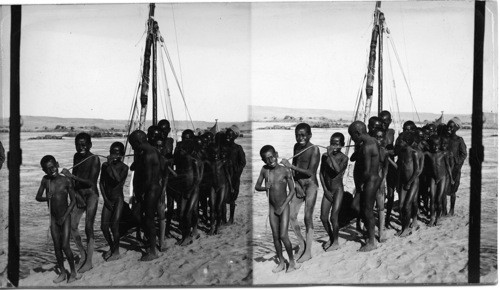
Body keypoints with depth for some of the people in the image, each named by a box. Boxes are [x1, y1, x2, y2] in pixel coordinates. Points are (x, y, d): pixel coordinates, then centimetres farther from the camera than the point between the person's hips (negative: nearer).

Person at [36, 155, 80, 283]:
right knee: (57, 246, 8)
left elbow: (73, 200, -6)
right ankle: (62, 272, 21)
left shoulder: (66, 181, -12)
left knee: (65, 246, -9)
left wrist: (64, 217, -10)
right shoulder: (45, 180, -4)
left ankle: (73, 271, 9)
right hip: (53, 218, 3)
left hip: (65, 217, -3)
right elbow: (38, 197, 3)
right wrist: (45, 198, -20)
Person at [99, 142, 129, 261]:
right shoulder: (105, 165, 4)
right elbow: (101, 183, 8)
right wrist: (105, 199, 1)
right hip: (108, 199, 4)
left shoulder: (124, 167, -8)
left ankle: (116, 251, 6)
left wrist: (111, 165, -26)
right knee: (104, 227, 0)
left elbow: (118, 179, -26)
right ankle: (111, 247, 24)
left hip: (118, 199, -4)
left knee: (114, 226, -11)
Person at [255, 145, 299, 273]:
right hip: (272, 208, 4)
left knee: (283, 236, -9)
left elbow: (292, 191, -7)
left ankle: (292, 261, 10)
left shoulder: (285, 171, -13)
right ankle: (281, 262, 21)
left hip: (284, 207, -4)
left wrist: (283, 207, -10)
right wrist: (264, 188, -18)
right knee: (275, 236, 8)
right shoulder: (265, 170, -4)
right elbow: (257, 186, 5)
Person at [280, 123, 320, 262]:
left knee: (308, 218, -3)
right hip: (299, 185, 6)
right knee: (291, 215, 1)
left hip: (310, 185, -6)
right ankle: (302, 243, 22)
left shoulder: (314, 150, -14)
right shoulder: (296, 147, 8)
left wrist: (290, 166, -20)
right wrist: (296, 184, -1)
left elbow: (310, 172, -19)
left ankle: (308, 251, 6)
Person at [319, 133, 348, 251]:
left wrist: (331, 155, -29)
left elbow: (338, 170, -28)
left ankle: (336, 242, 10)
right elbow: (321, 173, 7)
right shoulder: (325, 156, 1)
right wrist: (325, 190, 1)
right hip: (327, 190, 4)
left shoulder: (343, 158, -10)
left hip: (338, 190, -4)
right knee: (323, 217, 4)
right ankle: (331, 238, 26)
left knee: (333, 217, -8)